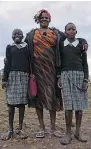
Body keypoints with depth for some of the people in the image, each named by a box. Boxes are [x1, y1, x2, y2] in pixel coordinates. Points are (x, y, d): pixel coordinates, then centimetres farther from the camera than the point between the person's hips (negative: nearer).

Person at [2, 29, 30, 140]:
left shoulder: (27, 47, 14)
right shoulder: (9, 47, 13)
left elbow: (30, 61, 10)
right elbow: (7, 63, 7)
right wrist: (4, 78, -2)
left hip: (24, 76, 0)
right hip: (12, 75, 0)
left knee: (22, 102, 0)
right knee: (11, 103, -2)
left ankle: (20, 129, 10)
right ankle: (10, 130, 7)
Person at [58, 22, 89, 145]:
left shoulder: (81, 44, 11)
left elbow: (85, 63, 8)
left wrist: (85, 80, -1)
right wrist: (58, 77, 1)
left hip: (79, 75, 1)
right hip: (66, 75, -1)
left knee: (79, 104, 0)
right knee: (69, 105, -8)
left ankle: (78, 132, 12)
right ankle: (68, 133, 0)